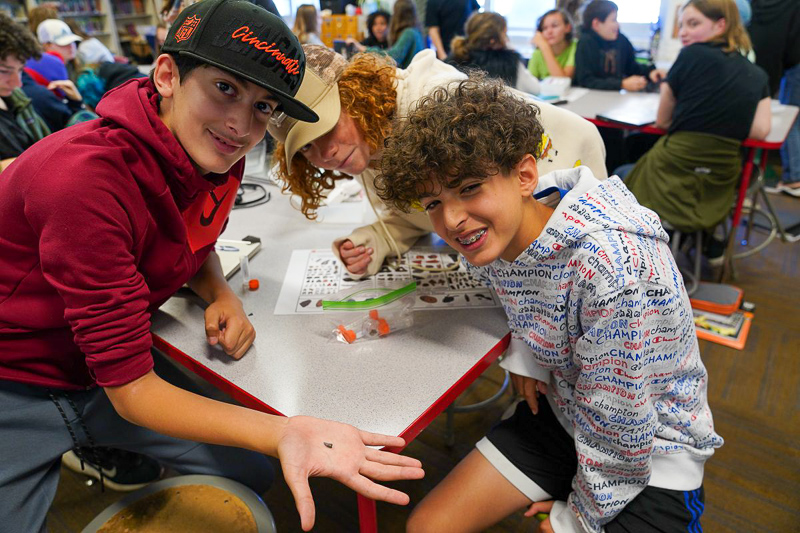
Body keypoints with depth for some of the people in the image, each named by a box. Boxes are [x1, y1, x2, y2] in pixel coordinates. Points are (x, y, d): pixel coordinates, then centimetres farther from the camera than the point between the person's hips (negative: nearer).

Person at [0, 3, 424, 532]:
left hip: (110, 368, 6)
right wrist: (282, 432, -44)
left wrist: (224, 298, -13)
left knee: (255, 469, 4)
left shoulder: (219, 159, -11)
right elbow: (130, 388, -30)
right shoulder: (84, 176, -33)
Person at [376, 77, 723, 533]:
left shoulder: (610, 267, -36)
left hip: (652, 450, -5)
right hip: (561, 413, 5)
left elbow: (617, 423, -25)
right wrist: (526, 354, -5)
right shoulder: (491, 236, -13)